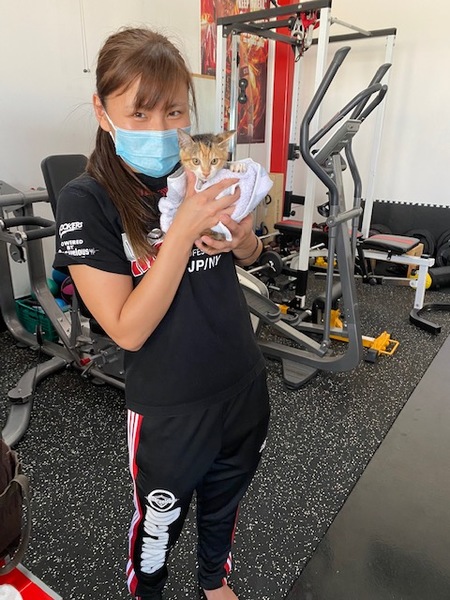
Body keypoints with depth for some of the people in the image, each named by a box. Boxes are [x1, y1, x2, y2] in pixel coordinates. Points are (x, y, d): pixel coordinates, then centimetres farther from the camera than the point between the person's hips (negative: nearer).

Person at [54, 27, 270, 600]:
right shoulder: (85, 201, -18)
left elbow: (249, 256, 10)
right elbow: (128, 329, -24)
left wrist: (243, 238, -14)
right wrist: (184, 228, -31)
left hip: (244, 385, 5)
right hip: (169, 408, -4)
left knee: (224, 499, 29)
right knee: (159, 521, 22)